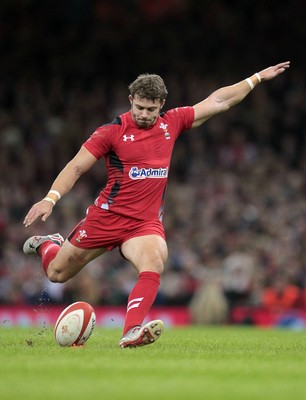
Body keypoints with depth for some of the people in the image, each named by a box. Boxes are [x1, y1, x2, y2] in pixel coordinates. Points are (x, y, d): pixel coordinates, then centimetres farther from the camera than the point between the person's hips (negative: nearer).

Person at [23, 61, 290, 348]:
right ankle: (47, 245, 45)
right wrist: (50, 198, -24)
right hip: (106, 216, -2)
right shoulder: (112, 131, -8)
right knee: (57, 273, 10)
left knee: (153, 265, -30)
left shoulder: (171, 123, 4)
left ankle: (131, 332, -40)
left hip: (146, 222, 2)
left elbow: (217, 101, 12)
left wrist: (257, 78, 14)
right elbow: (76, 167, -9)